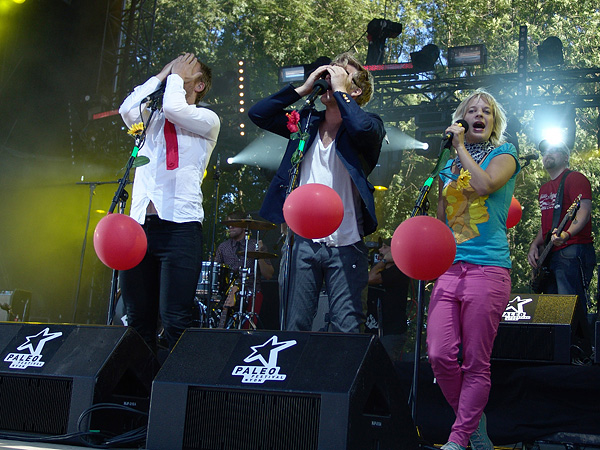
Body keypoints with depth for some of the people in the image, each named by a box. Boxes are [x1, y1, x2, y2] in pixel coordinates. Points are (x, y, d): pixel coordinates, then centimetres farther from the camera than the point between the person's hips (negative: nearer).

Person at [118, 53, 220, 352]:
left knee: (175, 321, -12)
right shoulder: (151, 119, 22)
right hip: (140, 224, 5)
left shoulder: (207, 120, 7)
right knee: (138, 321, 7)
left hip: (179, 225, -5)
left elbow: (174, 108, -12)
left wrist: (177, 76, 6)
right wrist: (162, 75, 11)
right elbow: (127, 109, 1)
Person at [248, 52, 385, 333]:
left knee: (346, 332, -2)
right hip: (304, 242, 4)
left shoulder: (368, 125, 2)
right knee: (294, 328, 5)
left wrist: (339, 89, -10)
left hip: (345, 244, -3)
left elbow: (363, 129, -22)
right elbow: (257, 114, 7)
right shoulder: (305, 123, 13)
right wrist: (304, 88, 3)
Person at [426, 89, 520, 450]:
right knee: (439, 355, -8)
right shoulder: (449, 168, 21)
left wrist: (461, 148, -3)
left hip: (488, 267, -4)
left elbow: (485, 183, -14)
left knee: (477, 363, -4)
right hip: (449, 268, 5)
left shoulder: (503, 153, 8)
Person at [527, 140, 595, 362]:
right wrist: (535, 245, 11)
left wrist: (566, 234, -31)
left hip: (573, 250, -9)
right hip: (550, 255, 9)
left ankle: (580, 355, -9)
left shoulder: (575, 178, -2)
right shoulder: (544, 188, 24)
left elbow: (584, 211, -14)